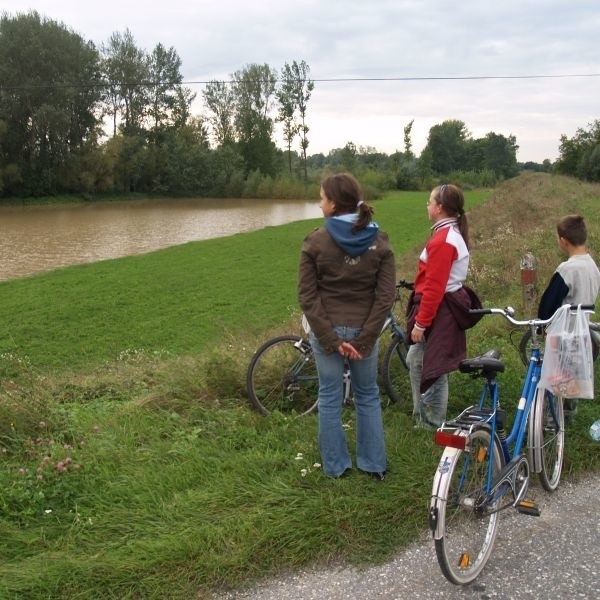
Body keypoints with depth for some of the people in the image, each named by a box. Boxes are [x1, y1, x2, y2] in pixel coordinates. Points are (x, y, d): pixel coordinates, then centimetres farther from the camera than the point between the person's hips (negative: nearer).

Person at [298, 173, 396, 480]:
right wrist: (364, 339, -9)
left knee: (330, 398, 12)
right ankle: (374, 464, 26)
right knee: (368, 397, 18)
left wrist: (330, 339, -11)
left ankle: (336, 466, 23)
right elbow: (385, 297, -9)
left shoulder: (315, 241, -10)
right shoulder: (379, 241, -4)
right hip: (363, 331, 2)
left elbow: (308, 297, -12)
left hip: (325, 331, -1)